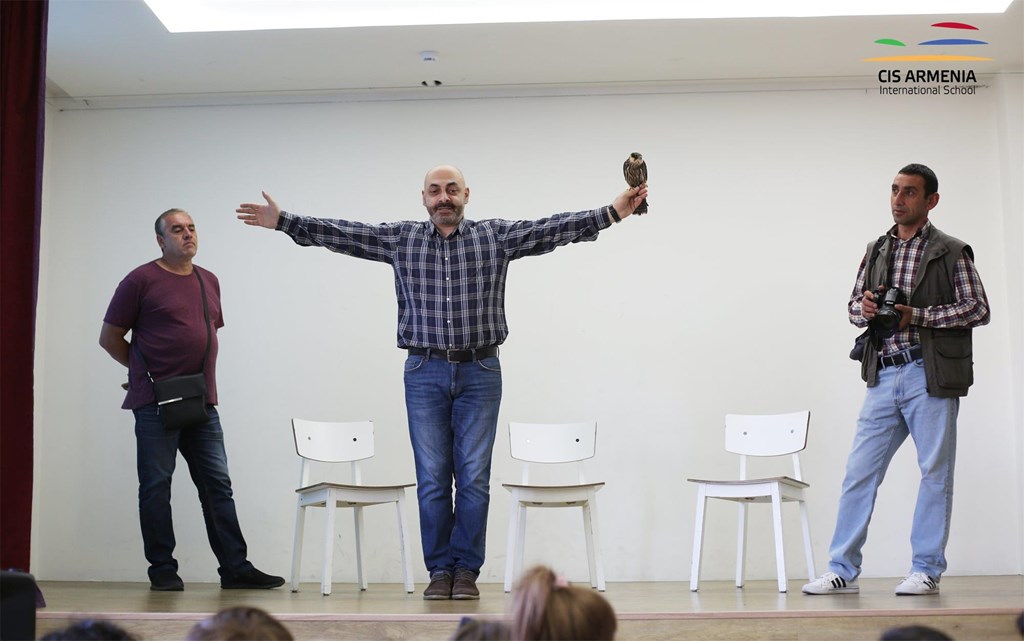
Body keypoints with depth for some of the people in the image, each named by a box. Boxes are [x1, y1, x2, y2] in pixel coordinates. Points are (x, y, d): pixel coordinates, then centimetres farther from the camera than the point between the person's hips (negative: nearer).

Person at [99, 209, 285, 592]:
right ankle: (162, 570, 10)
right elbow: (110, 338, 1)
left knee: (218, 485, 4)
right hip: (156, 403, -5)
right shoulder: (141, 280, -3)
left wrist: (205, 377, 13)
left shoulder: (209, 281, 14)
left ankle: (235, 567, 8)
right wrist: (147, 369, 5)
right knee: (156, 486, 2)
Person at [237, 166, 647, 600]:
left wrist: (612, 213, -12)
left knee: (474, 478, 1)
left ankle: (466, 569, 12)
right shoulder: (401, 239, 6)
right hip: (425, 373, 1)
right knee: (432, 478, 3)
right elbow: (342, 234, 2)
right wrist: (283, 221, -5)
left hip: (480, 372, -1)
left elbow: (553, 228, -3)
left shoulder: (496, 236, 4)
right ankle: (439, 569, 13)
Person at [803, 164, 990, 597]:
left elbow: (978, 309, -4)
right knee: (859, 471, 1)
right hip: (884, 377, 4)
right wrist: (864, 308, -4)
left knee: (935, 473, 2)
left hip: (930, 376, -4)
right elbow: (854, 305, 20)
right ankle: (843, 570, 6)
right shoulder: (877, 251, 17)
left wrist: (917, 315, -12)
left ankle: (926, 570, 11)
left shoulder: (951, 253, 2)